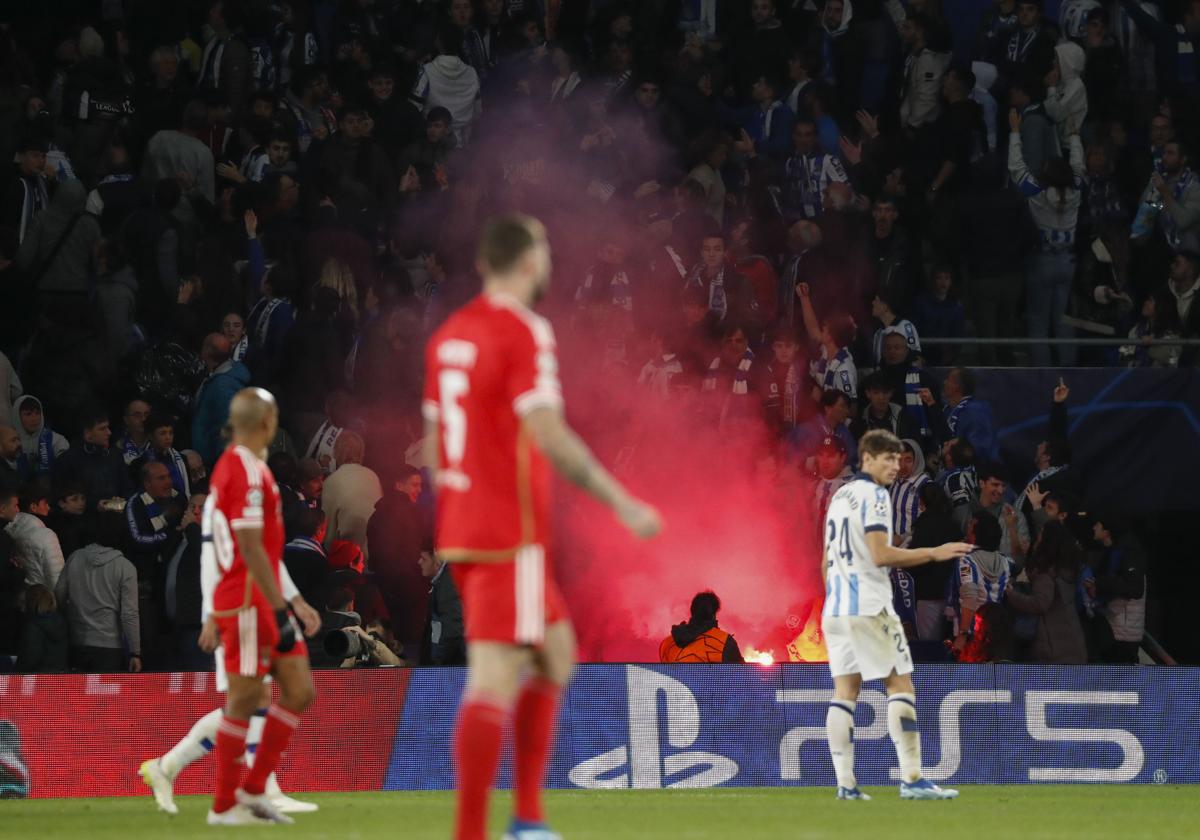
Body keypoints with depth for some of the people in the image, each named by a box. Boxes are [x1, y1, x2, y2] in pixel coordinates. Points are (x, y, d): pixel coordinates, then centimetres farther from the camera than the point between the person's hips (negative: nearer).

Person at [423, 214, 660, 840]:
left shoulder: (448, 336, 13)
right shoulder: (523, 332, -12)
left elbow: (433, 443, 18)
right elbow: (550, 437, -19)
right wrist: (622, 504, -14)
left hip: (462, 528, 9)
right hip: (511, 537, -9)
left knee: (557, 654, 19)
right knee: (495, 682, -10)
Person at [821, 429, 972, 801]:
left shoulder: (839, 496, 17)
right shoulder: (873, 495, -9)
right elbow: (881, 555, -18)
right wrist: (934, 553, -14)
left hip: (835, 605, 8)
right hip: (869, 606, -8)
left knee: (845, 690, 4)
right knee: (901, 684, -4)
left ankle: (845, 782, -2)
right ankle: (911, 779, -10)